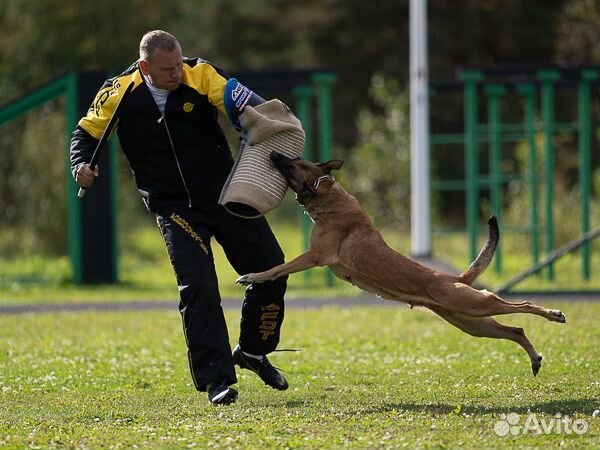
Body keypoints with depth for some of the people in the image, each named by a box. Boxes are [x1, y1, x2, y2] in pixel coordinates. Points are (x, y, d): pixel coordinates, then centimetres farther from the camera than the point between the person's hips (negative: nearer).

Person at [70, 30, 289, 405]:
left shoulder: (200, 75, -12)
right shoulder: (119, 95, -10)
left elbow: (244, 103, -24)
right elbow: (87, 132, 6)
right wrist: (81, 165, -13)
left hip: (225, 191, 2)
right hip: (174, 206, -2)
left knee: (271, 268, 5)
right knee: (198, 289, -15)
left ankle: (253, 352, 29)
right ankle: (216, 378, -9)